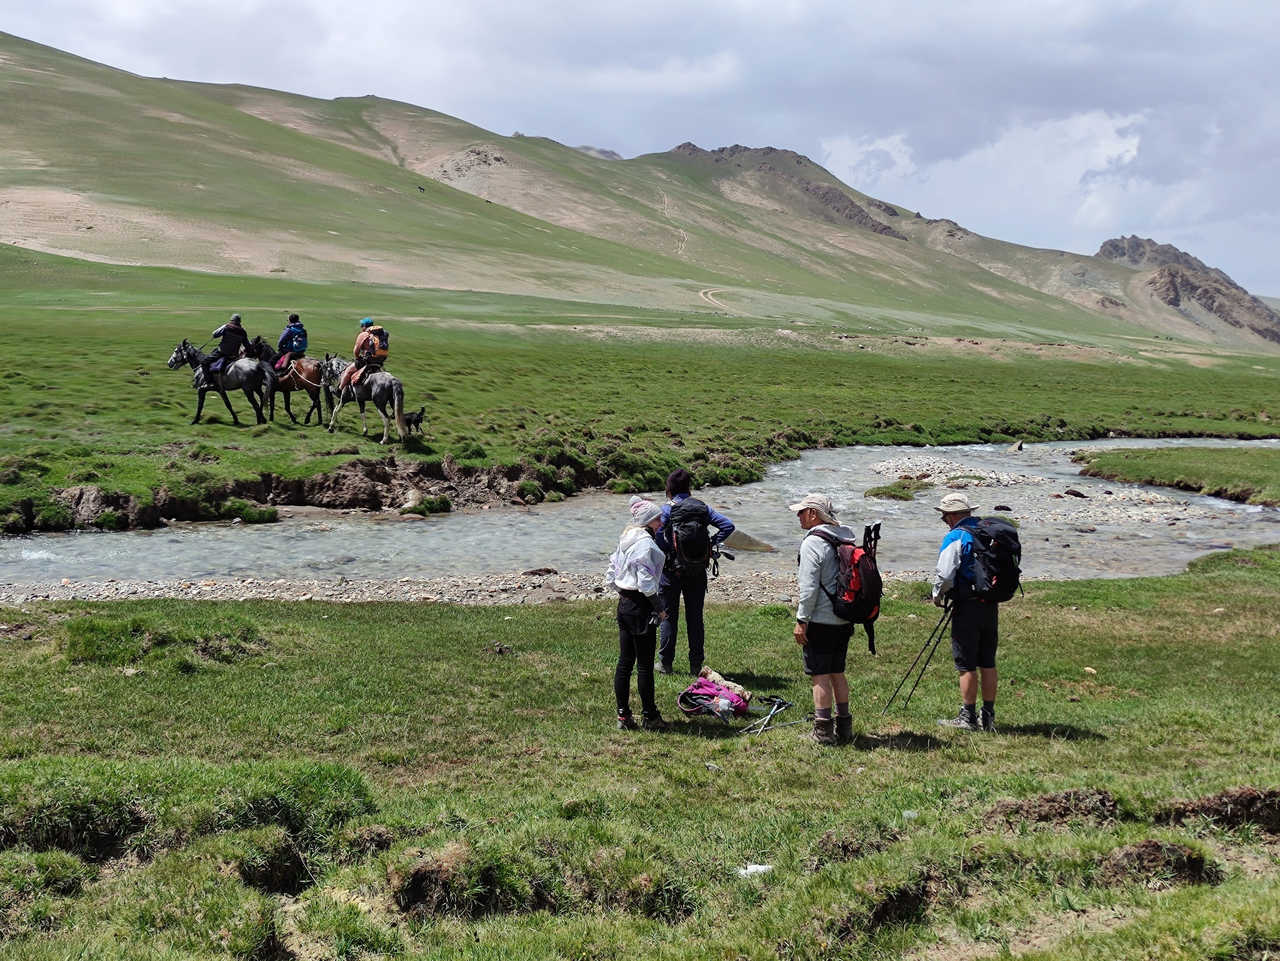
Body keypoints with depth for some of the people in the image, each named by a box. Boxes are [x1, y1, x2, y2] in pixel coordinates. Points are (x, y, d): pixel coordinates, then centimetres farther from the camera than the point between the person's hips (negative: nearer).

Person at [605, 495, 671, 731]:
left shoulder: (625, 540, 12)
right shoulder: (646, 543, -17)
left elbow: (610, 577, 16)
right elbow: (646, 581, -21)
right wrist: (659, 608, -11)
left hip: (624, 604, 9)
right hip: (641, 608, -9)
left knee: (624, 662, 11)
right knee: (645, 664, 0)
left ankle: (623, 715, 15)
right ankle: (649, 717, 7)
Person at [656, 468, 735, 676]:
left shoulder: (667, 509, -10)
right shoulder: (702, 507, 1)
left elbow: (658, 539, -20)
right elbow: (728, 525, -4)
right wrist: (710, 545, -1)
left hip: (672, 570, -3)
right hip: (698, 571, 3)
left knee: (669, 616, 9)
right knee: (695, 617, 10)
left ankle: (665, 663, 14)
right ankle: (696, 665, 13)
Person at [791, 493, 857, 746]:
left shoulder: (812, 542, -14)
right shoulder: (845, 538, 10)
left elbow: (809, 587, -18)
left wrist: (801, 620, -13)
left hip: (820, 620, -8)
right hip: (844, 619, 8)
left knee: (820, 675, -2)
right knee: (837, 673, 16)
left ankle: (823, 730, -1)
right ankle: (843, 728, 20)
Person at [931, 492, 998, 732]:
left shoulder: (955, 537, -11)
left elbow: (945, 574, -16)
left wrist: (937, 595, 2)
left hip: (967, 606, -7)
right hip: (991, 606, 7)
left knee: (966, 665, 0)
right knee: (987, 663, 12)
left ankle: (968, 717, 4)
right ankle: (988, 717, 16)